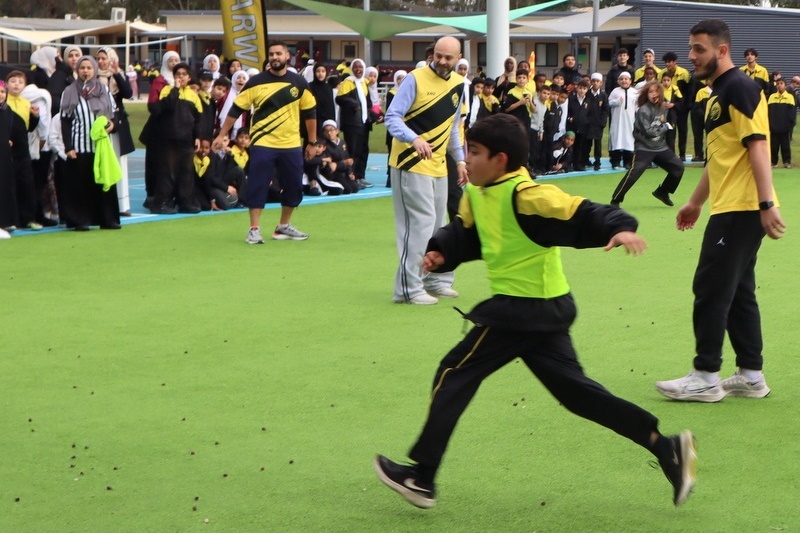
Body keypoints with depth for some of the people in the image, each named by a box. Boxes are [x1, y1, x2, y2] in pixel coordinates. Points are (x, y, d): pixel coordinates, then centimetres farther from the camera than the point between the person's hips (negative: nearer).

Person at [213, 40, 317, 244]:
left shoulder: (299, 83, 2)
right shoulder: (257, 82, -4)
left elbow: (309, 113, 11)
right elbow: (236, 110, 0)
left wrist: (312, 142, 11)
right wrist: (221, 135, -3)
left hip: (291, 145, 3)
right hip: (262, 144, -3)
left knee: (294, 188, 8)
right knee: (257, 187, -5)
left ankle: (284, 227, 24)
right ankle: (254, 230, 2)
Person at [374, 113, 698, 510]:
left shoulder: (526, 195, -20)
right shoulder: (476, 194, 8)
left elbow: (581, 215, -27)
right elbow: (463, 234, 19)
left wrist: (620, 228, -43)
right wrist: (440, 253, 0)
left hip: (527, 310, -10)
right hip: (543, 310, 10)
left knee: (454, 375, -2)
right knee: (573, 389, 11)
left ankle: (422, 478, 7)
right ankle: (666, 448, 9)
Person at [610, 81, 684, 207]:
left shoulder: (663, 108, 6)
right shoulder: (643, 110, -16)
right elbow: (648, 131, -20)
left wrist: (666, 127, 0)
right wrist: (665, 127, -10)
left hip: (661, 147, 7)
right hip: (644, 148, -7)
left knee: (678, 167, 6)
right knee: (633, 173, -20)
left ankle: (662, 192, 23)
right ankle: (615, 200, -13)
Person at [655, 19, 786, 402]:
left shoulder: (740, 88, -13)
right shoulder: (717, 93, 17)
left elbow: (758, 147, -19)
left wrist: (766, 204, -25)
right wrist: (695, 202, 25)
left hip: (741, 209, -10)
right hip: (729, 208, 10)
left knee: (711, 289, -6)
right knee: (737, 292, 12)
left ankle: (706, 377, 0)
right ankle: (751, 375, 16)